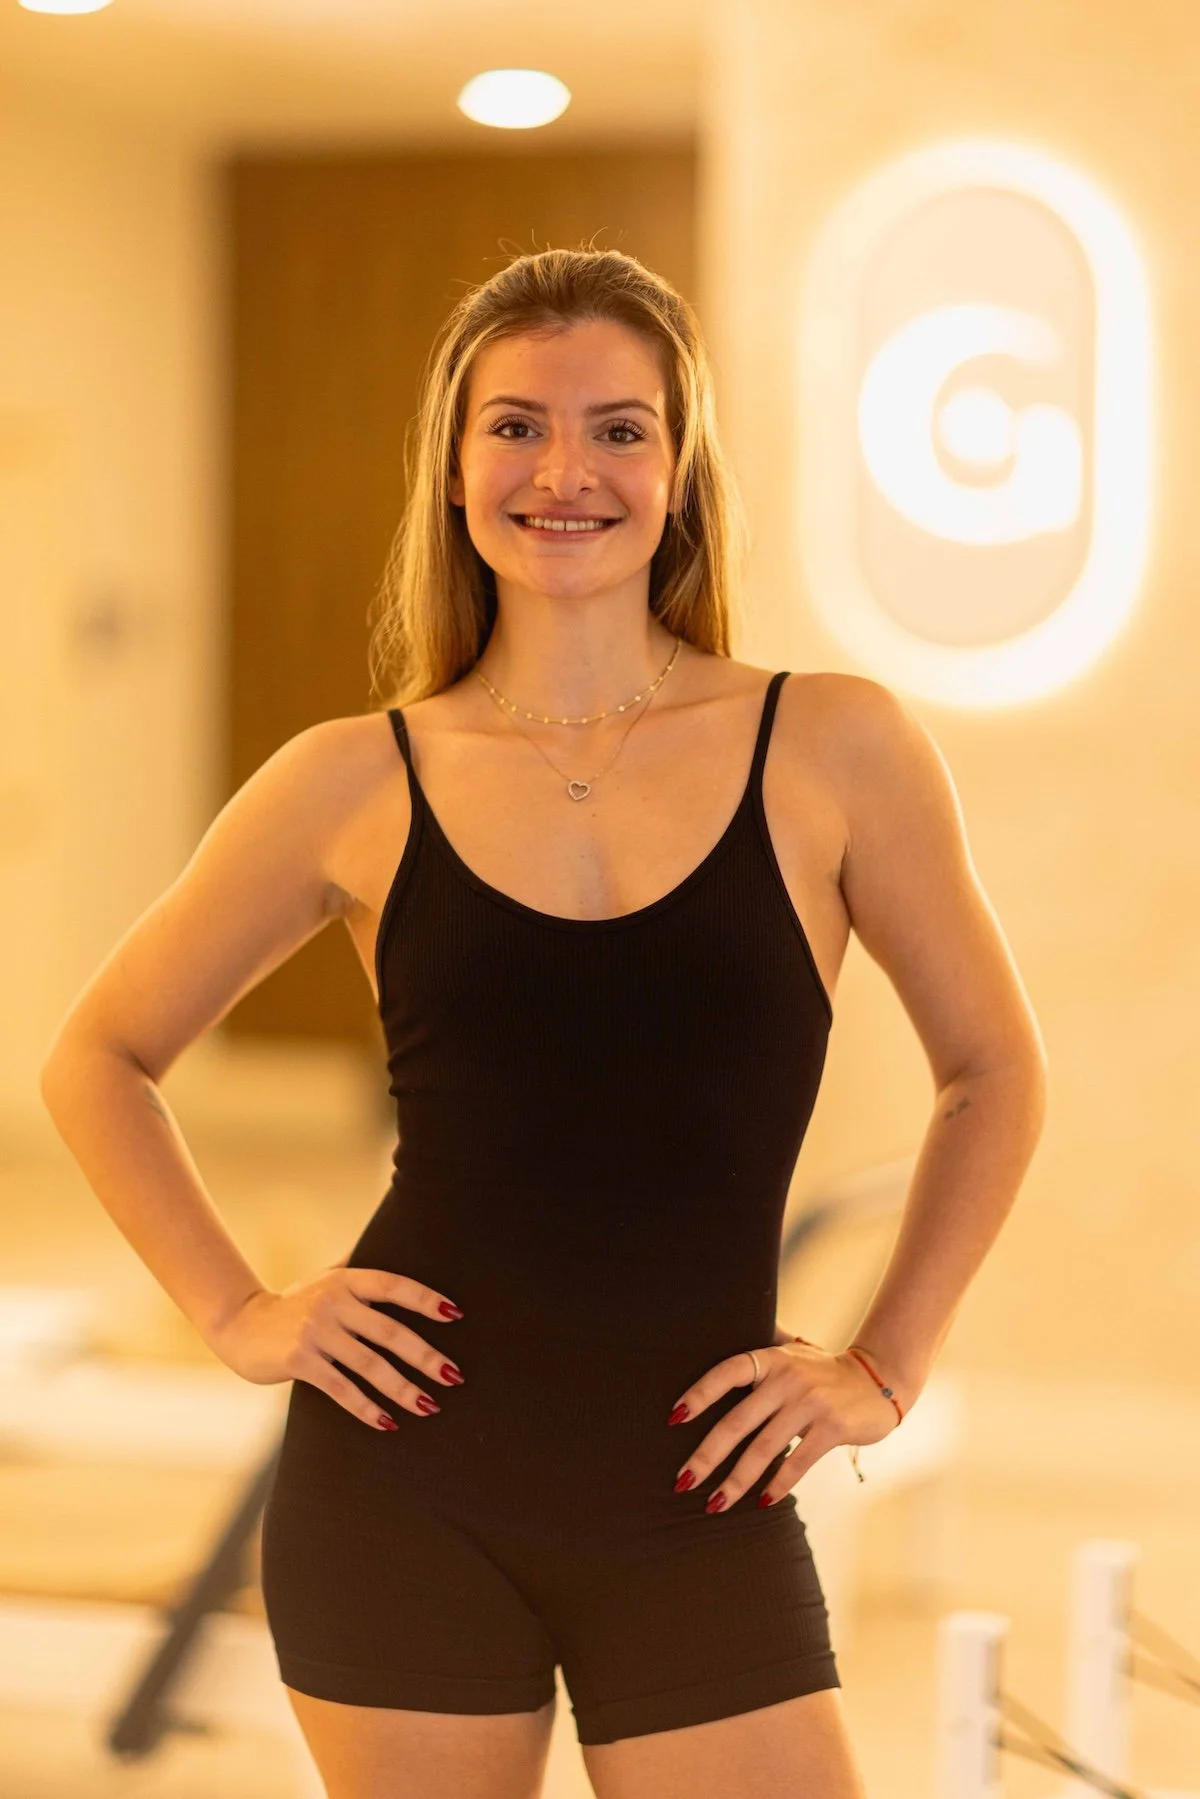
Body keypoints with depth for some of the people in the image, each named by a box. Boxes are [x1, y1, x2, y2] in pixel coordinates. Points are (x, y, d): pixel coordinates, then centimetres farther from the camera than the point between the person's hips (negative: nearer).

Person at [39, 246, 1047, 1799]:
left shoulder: (830, 749, -1)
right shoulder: (360, 784, 0)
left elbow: (991, 1074, 10)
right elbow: (99, 1058, 12)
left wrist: (883, 1370, 4)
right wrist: (235, 1314, 2)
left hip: (691, 1510, 0)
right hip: (407, 1493, 0)